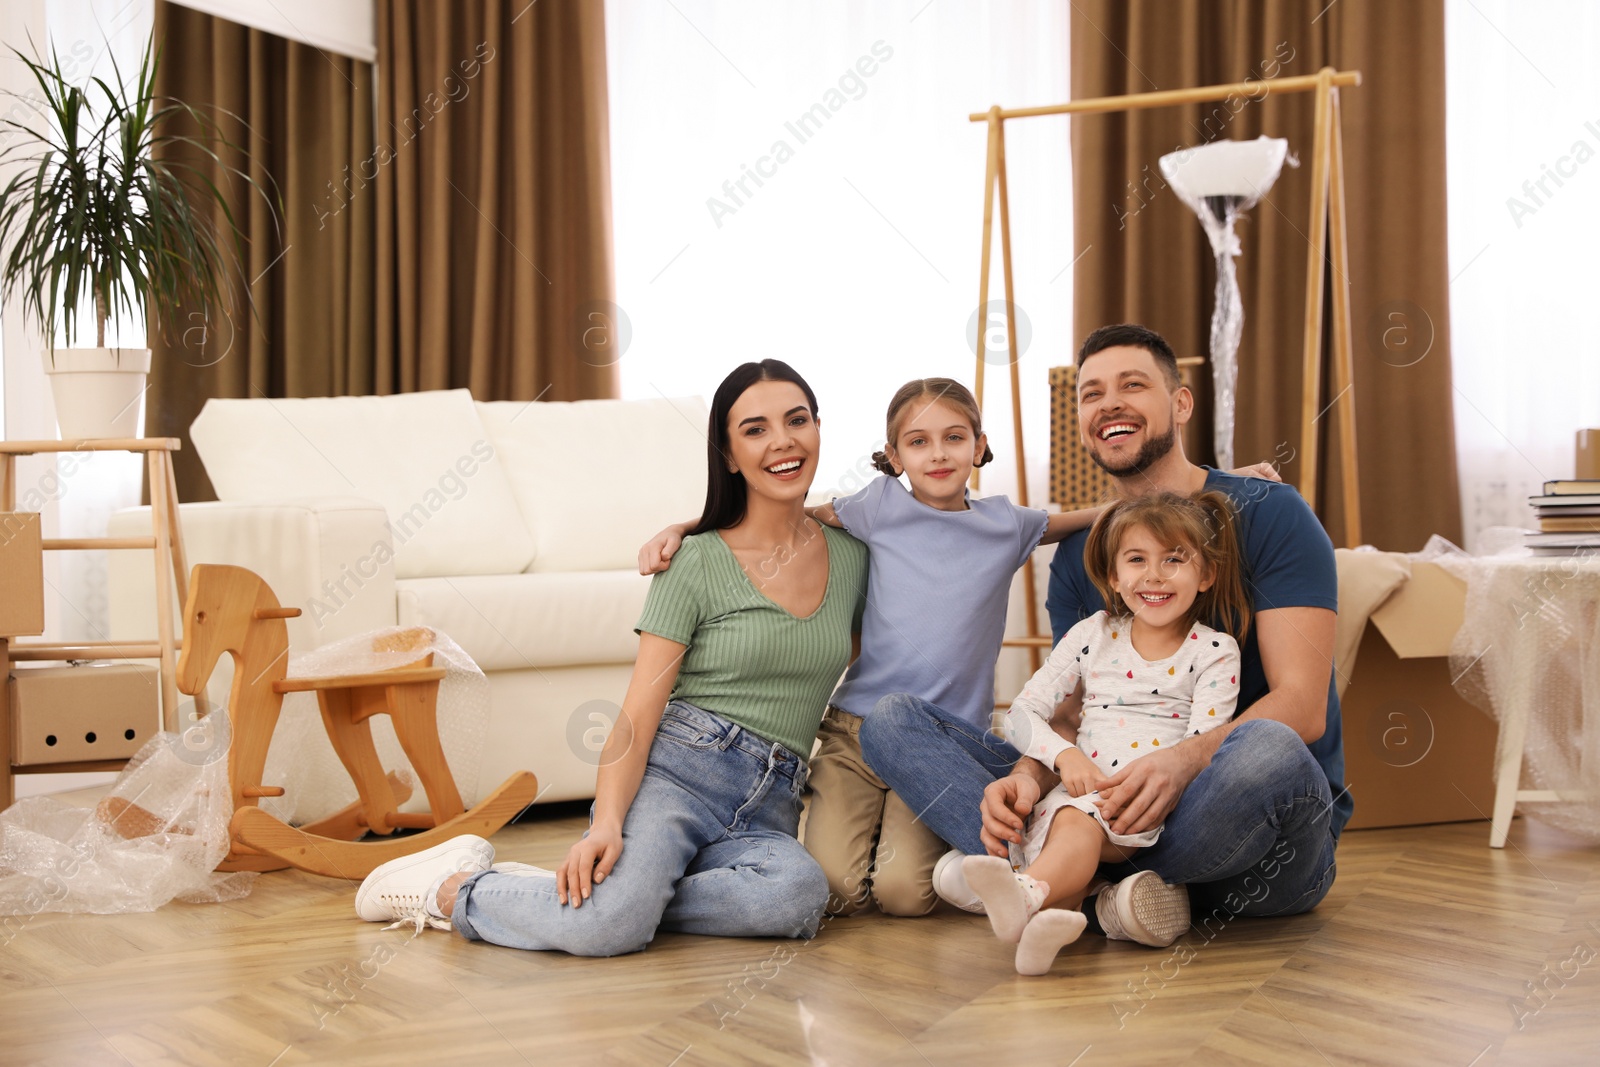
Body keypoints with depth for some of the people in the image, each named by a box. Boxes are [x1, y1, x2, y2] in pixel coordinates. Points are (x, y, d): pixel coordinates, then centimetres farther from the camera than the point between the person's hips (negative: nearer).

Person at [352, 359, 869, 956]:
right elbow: (639, 713, -6)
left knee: (800, 890, -35)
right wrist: (607, 824, -23)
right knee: (606, 926, -35)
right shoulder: (696, 564, 0)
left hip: (768, 812, 4)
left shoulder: (852, 556, 13)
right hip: (677, 771, -4)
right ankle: (452, 887, -4)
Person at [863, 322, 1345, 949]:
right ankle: (1109, 901, -30)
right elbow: (1068, 711, 5)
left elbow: (1302, 707, -12)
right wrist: (1029, 775, -21)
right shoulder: (1078, 555, 14)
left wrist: (1184, 761, -32)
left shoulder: (1267, 515, -3)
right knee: (893, 718, -7)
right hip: (1124, 805, 5)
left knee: (1266, 751, -41)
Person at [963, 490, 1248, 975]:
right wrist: (1066, 755, -9)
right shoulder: (1093, 635, 15)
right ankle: (1055, 907, -64)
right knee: (1068, 822, -35)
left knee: (1083, 820, -37)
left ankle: (1027, 892, -66)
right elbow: (1023, 712, 12)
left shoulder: (1215, 652, 7)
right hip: (1078, 787, 3)